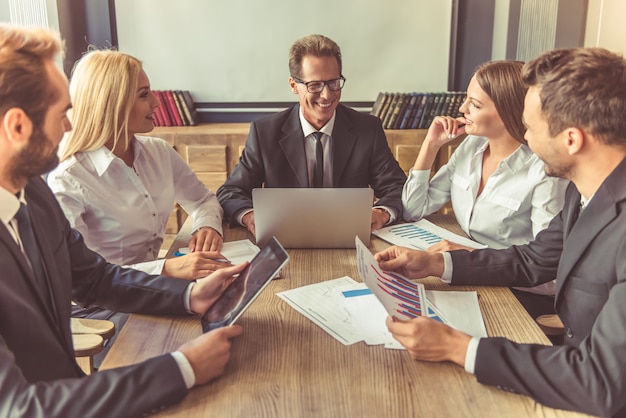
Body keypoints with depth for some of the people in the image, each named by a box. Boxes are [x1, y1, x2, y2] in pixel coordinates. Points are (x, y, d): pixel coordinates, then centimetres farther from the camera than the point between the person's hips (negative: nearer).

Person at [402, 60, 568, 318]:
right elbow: (413, 212, 3)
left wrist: (474, 254, -30)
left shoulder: (542, 170, -19)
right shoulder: (470, 147, 1)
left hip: (523, 295, -5)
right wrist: (431, 144, -5)